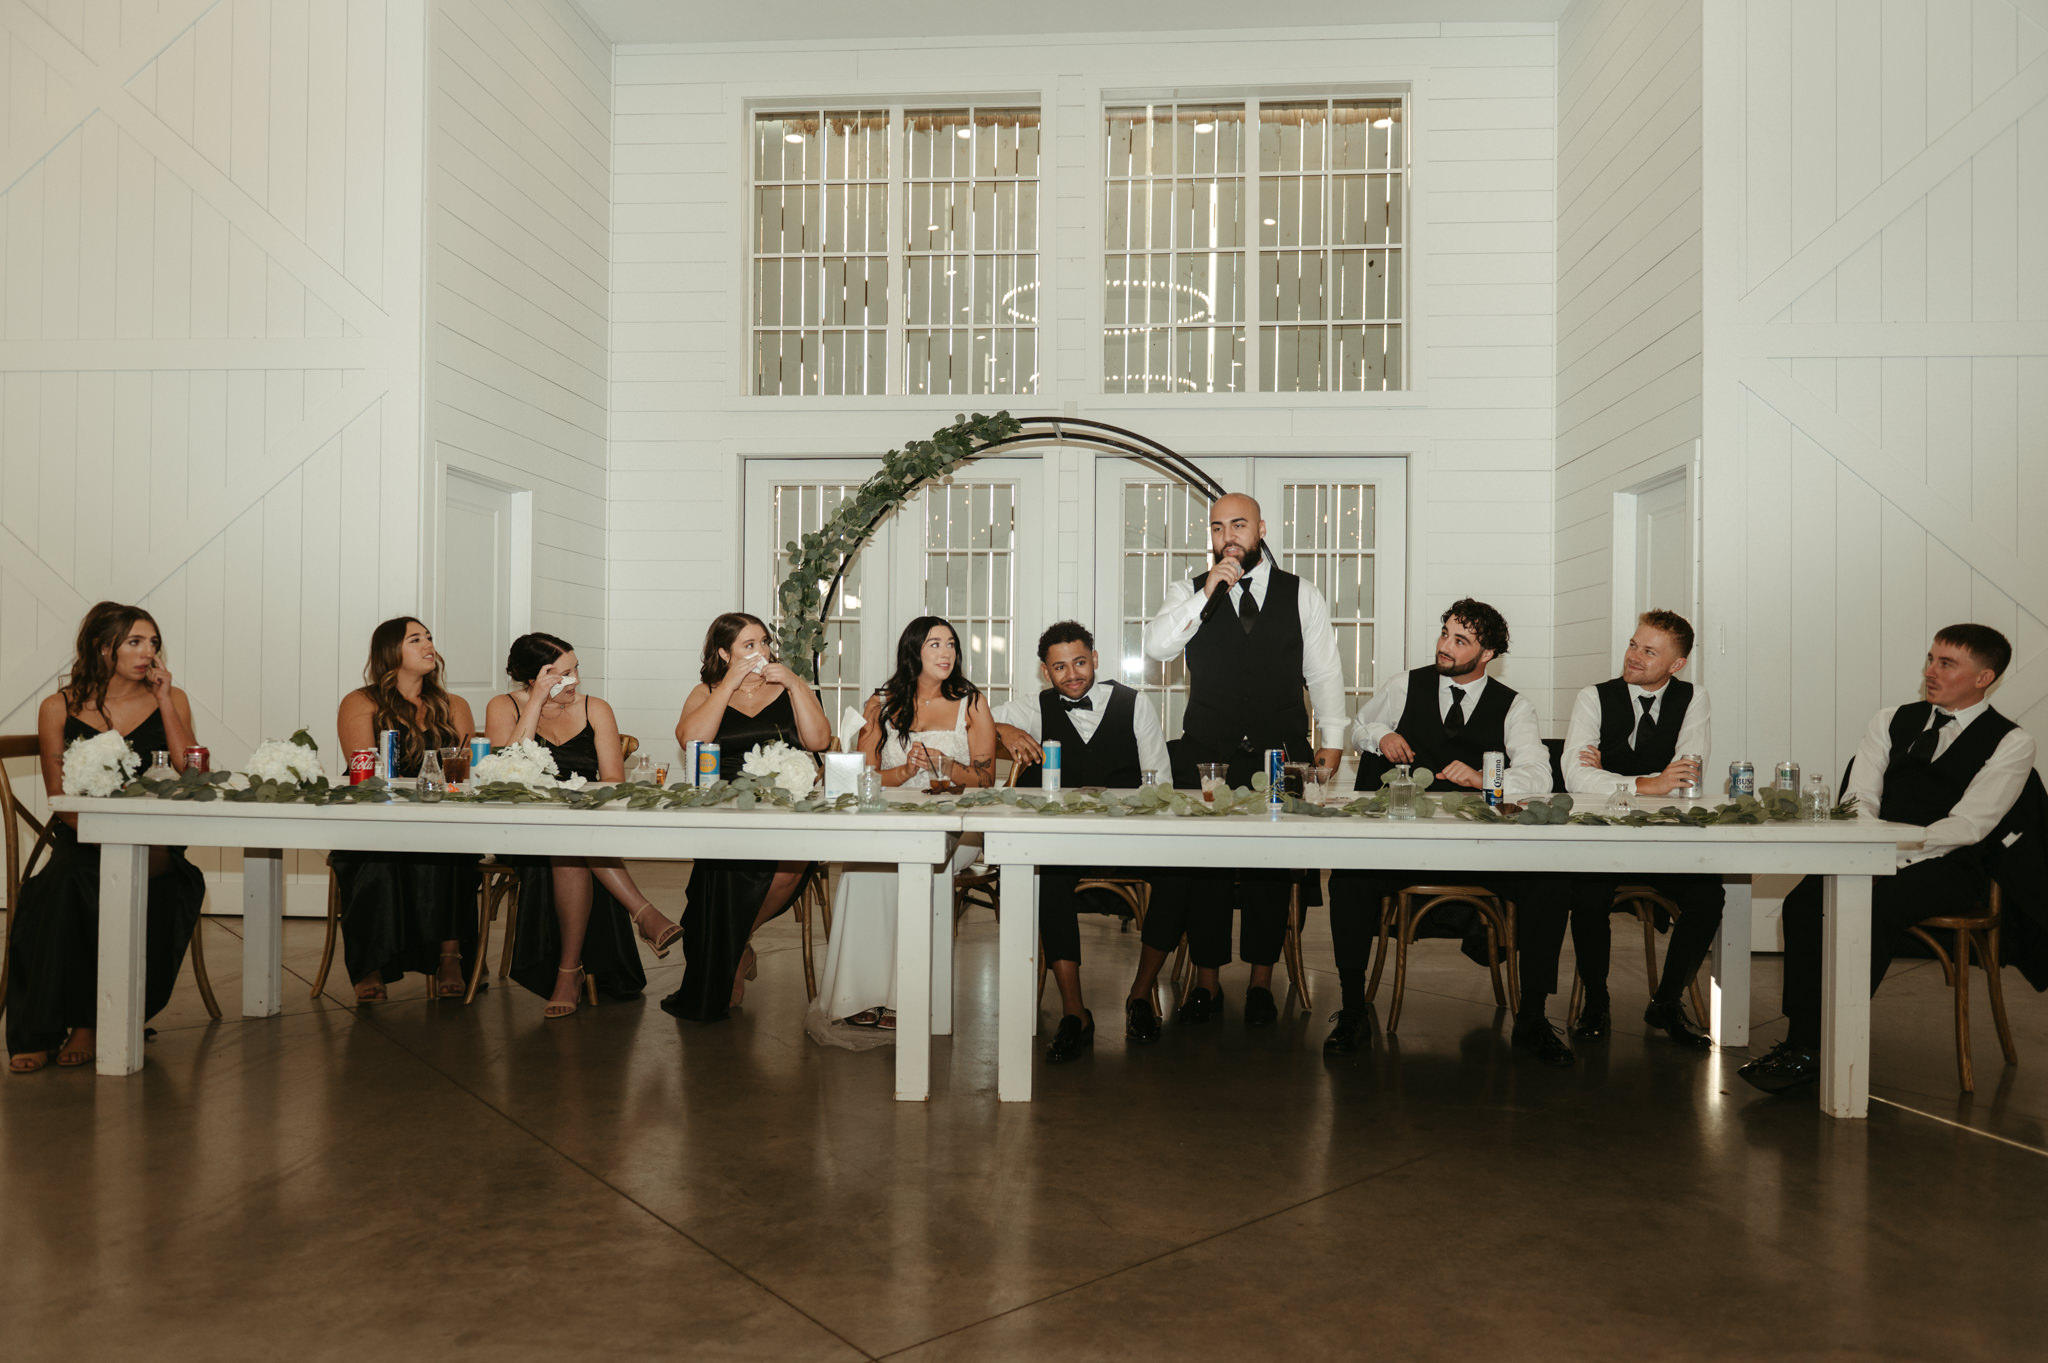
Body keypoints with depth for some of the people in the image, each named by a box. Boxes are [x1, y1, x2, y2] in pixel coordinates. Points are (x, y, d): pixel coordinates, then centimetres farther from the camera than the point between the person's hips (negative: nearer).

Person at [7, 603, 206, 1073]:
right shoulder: (58, 709, 7)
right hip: (82, 838, 0)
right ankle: (37, 1032, -19)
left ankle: (87, 1022, -15)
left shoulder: (170, 700, 10)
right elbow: (60, 796, 2)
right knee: (62, 885, -31)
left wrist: (164, 700, -5)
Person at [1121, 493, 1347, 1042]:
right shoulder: (1191, 592, 7)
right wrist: (1207, 594, -16)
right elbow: (1156, 646, -9)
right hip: (1207, 754, 0)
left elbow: (1325, 672, 12)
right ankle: (1207, 981, 12)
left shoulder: (1302, 595, 9)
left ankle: (1261, 982, 19)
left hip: (1280, 755, 1)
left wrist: (1333, 738, 6)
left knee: (1273, 867, 4)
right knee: (1204, 864, -1)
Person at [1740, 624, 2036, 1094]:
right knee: (1803, 901, -26)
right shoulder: (1890, 721, 15)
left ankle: (1817, 1050, -27)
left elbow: (1968, 825, -10)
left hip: (1951, 869, -4)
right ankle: (1802, 1041, -25)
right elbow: (1859, 802, 6)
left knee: (1874, 909, -34)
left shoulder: (2012, 742, 2)